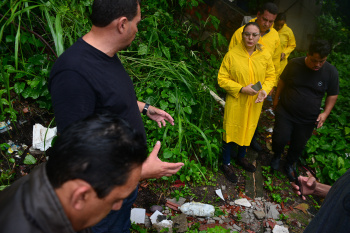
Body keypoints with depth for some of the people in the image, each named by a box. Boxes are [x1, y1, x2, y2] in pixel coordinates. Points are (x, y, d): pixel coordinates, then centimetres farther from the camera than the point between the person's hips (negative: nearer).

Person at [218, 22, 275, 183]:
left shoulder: (265, 56, -3)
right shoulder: (232, 55, -14)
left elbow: (270, 76, 6)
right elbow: (222, 79, -12)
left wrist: (265, 90, -14)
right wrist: (242, 89, -22)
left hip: (254, 103, 4)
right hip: (235, 102, -4)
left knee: (248, 131, 20)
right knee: (231, 132, 6)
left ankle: (241, 157, 45)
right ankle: (226, 164, 27)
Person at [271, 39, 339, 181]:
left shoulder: (331, 72, -10)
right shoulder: (294, 64, -10)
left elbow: (332, 95, 1)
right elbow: (282, 81, 5)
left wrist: (326, 113, -11)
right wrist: (276, 99, 9)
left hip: (308, 119, 1)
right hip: (285, 112, -1)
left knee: (298, 146, 13)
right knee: (280, 139, -8)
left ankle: (290, 165, 41)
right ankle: (277, 156, 28)